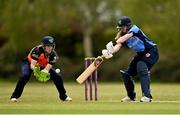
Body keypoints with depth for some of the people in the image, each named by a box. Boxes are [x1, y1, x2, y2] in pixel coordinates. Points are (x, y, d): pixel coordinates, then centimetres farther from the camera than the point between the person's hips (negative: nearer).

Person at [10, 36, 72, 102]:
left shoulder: (53, 54, -25)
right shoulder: (37, 50, -36)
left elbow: (47, 68, -30)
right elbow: (32, 65, -37)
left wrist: (45, 72, -52)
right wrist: (35, 69, -59)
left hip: (43, 66, 4)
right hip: (29, 63, -4)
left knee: (58, 77, -7)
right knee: (25, 76, -33)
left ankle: (63, 96, 15)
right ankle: (14, 96, -21)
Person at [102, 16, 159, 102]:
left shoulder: (134, 29, -19)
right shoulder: (123, 37, -1)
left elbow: (126, 37, -38)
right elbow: (118, 46, -20)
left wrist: (114, 42, -51)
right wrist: (109, 52, -41)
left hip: (151, 51, -8)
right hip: (140, 54, 8)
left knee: (141, 67, -31)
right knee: (127, 73, 5)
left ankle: (147, 96, -33)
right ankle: (131, 96, 28)